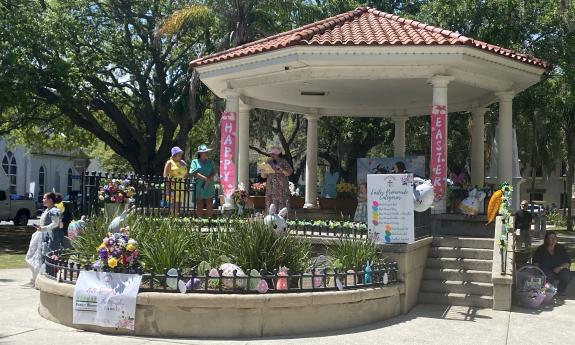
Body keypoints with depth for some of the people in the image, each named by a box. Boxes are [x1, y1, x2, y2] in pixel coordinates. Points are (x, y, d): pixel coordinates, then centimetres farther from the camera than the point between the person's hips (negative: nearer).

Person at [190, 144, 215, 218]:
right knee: (199, 207, 0)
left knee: (209, 206, -1)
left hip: (209, 187, 2)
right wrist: (205, 178, -15)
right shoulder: (195, 162, 7)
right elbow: (194, 173, -7)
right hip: (199, 187, -2)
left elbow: (214, 172, 6)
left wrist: (209, 178, -14)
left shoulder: (210, 162, 16)